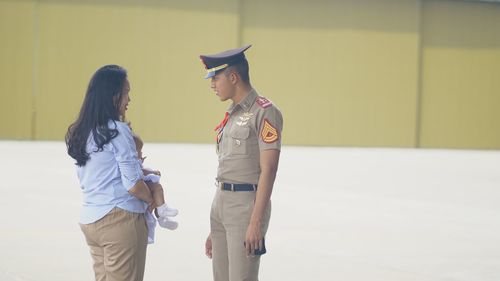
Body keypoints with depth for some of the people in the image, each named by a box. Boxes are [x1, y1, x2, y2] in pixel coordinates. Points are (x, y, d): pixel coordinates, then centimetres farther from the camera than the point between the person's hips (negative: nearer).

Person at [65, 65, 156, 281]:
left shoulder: (81, 133, 10)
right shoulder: (118, 131, -13)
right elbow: (133, 185, -15)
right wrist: (151, 200, 4)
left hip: (90, 220, 8)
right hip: (120, 218, -8)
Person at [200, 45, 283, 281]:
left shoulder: (265, 112, -10)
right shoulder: (232, 115, 16)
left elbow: (268, 171, -16)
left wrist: (256, 222, -22)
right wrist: (214, 228, 18)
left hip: (247, 205, -9)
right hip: (221, 204, 9)